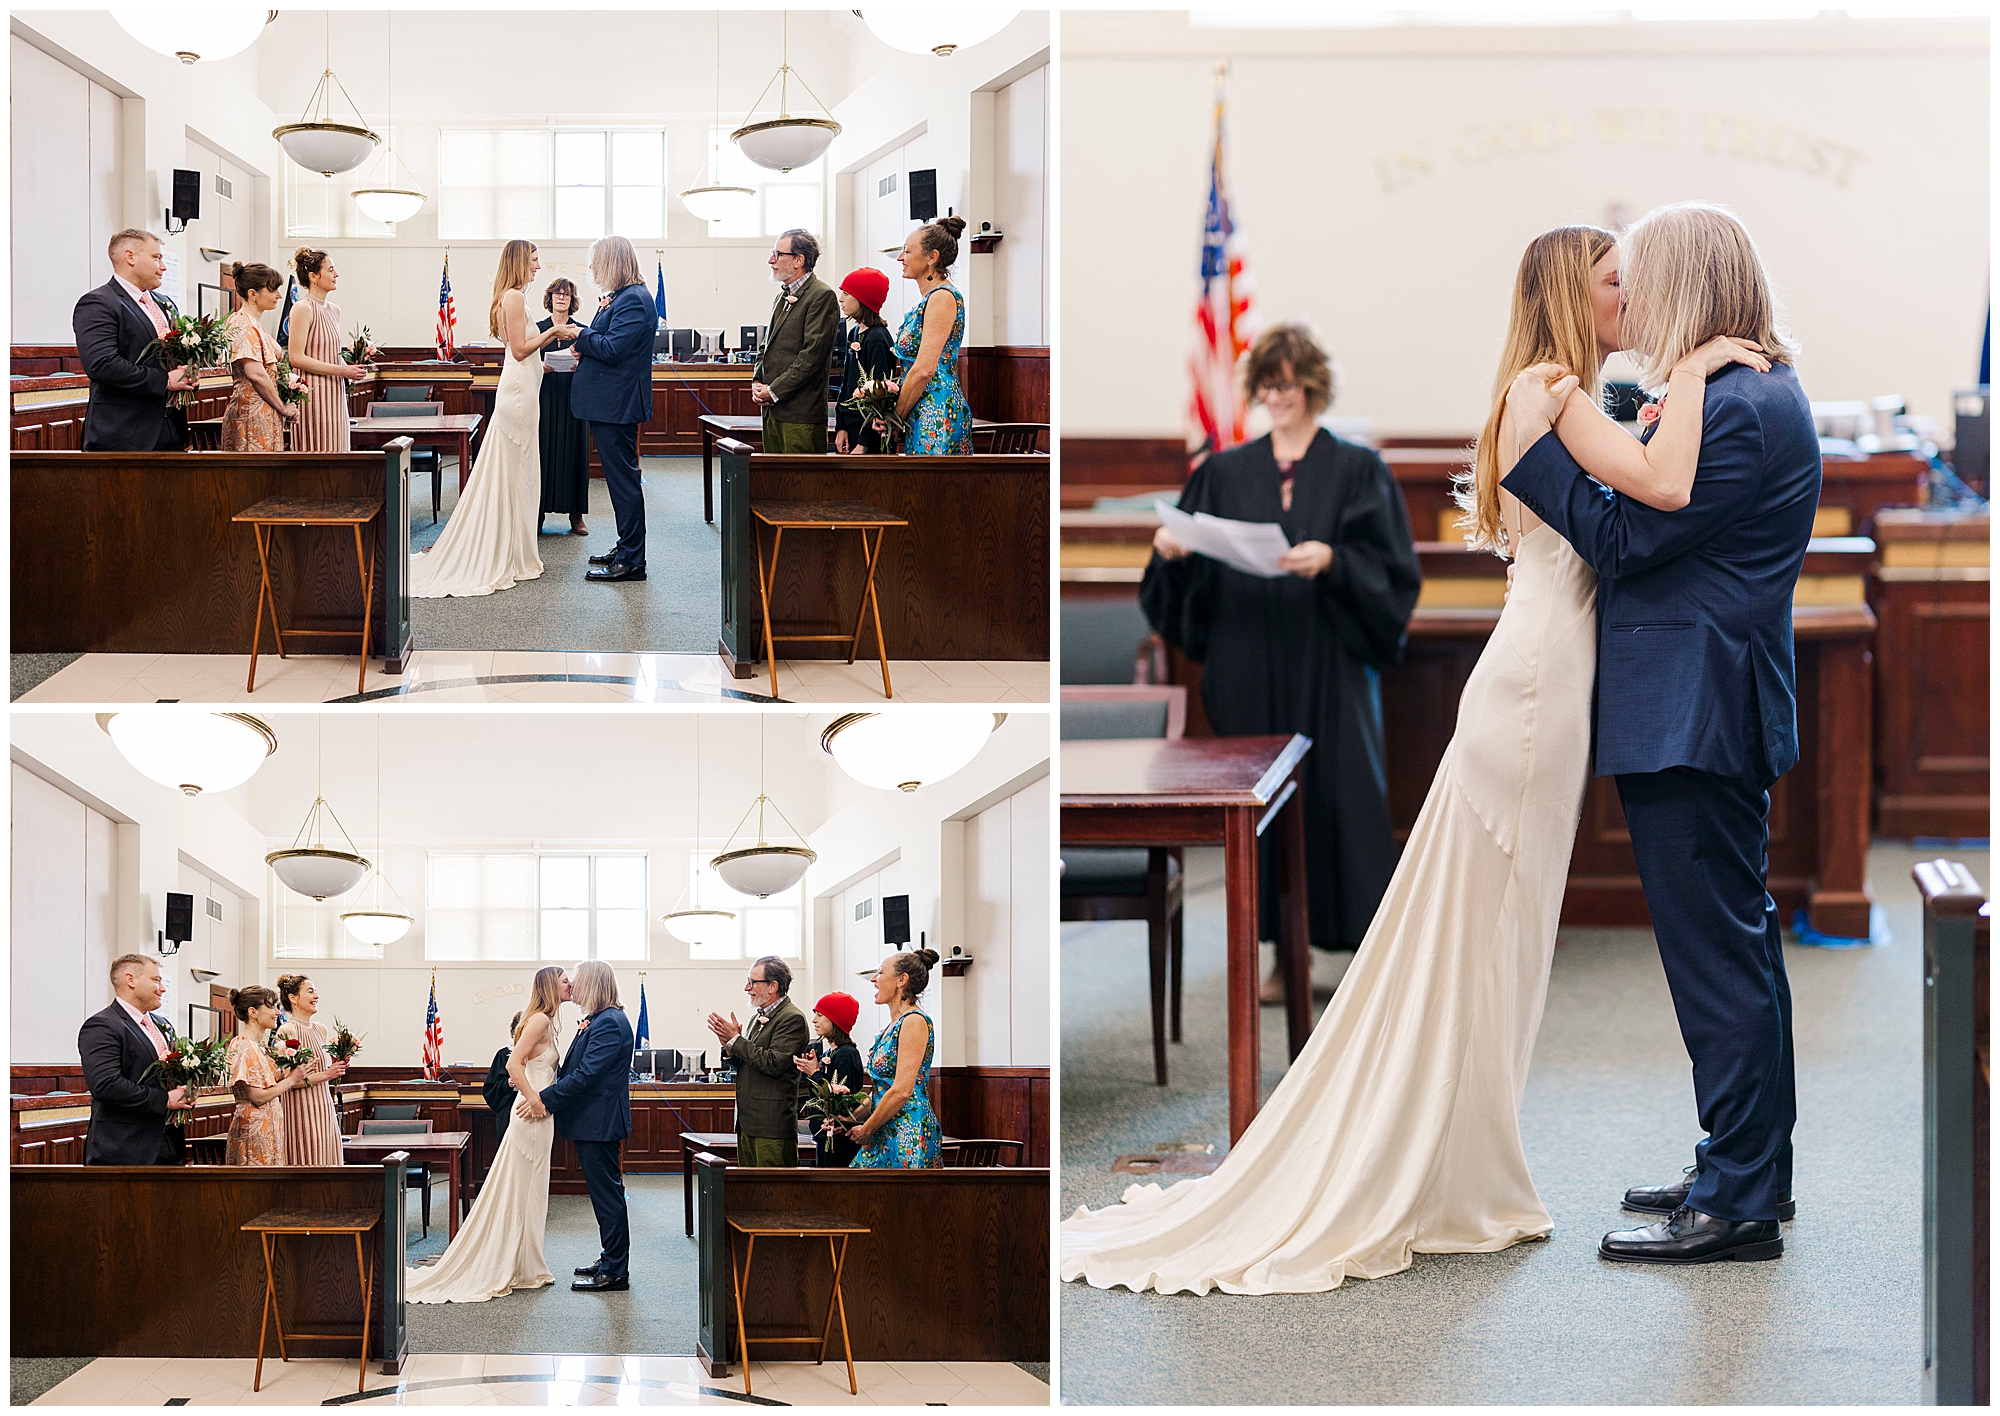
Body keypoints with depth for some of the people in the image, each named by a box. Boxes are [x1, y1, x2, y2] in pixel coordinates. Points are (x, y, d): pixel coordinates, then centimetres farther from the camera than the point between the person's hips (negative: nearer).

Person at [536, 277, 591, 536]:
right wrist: (542, 368, -14)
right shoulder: (537, 328, 7)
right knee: (544, 450, -2)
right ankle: (538, 512, 3)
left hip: (573, 397, 0)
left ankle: (576, 515, 5)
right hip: (545, 396, 0)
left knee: (574, 452, 0)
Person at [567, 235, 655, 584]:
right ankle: (626, 549, 25)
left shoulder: (632, 300, -18)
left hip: (617, 406, -11)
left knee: (623, 478, -6)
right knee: (620, 477, 17)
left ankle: (631, 561, -4)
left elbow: (613, 348, -24)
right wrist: (585, 352, 5)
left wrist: (581, 335, -10)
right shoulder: (623, 297, 15)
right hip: (612, 402, 11)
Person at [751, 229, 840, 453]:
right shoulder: (782, 297, 20)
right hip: (772, 409, 9)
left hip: (801, 412, -9)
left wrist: (774, 391, -14)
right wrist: (757, 383, 6)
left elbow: (812, 355, -16)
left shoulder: (822, 296, -9)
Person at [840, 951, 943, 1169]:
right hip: (886, 1135, 9)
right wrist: (855, 1118, 9)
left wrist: (866, 1129, -10)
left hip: (908, 1134, -9)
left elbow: (902, 1091, -18)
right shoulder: (892, 1026, 18)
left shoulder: (914, 1021, -11)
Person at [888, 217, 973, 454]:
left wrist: (896, 417, -11)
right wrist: (894, 416, 9)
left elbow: (924, 370, -18)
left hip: (936, 414, -10)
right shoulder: (930, 298, 18)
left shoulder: (941, 297, -11)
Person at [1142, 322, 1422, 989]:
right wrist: (1173, 551, -13)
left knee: (1342, 794, -5)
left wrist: (1330, 562, -20)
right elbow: (1194, 573, 9)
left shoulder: (1358, 471, 3)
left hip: (1330, 664, -3)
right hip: (1249, 668, 3)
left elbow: (1392, 570, -4)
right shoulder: (1226, 472, 12)